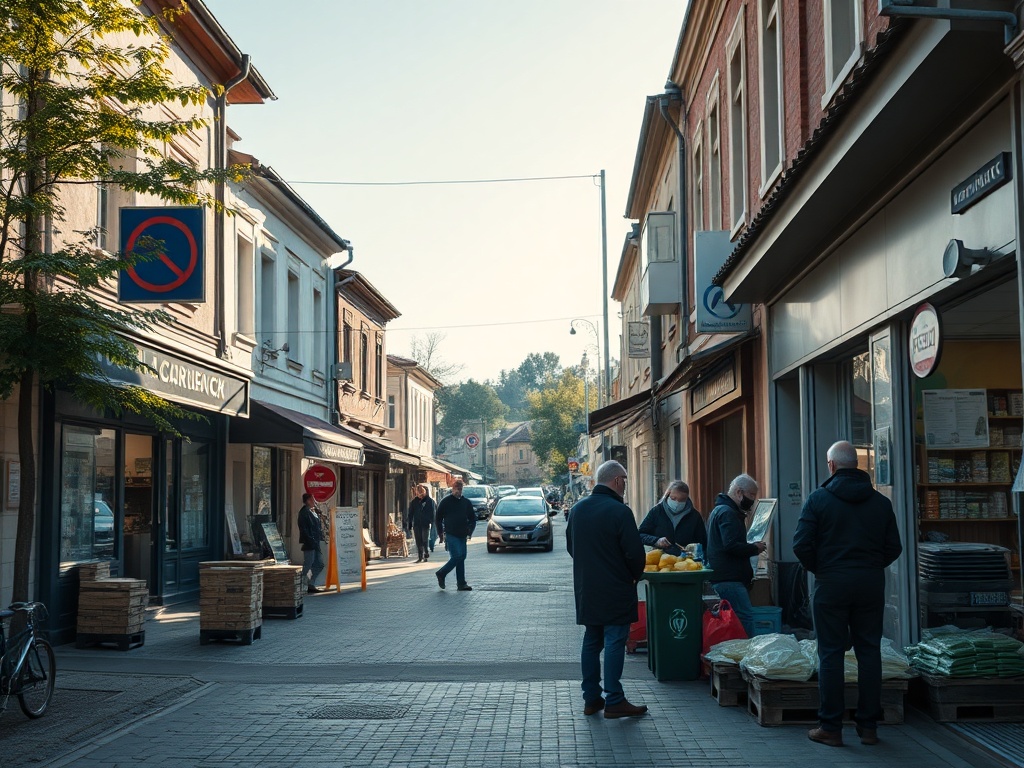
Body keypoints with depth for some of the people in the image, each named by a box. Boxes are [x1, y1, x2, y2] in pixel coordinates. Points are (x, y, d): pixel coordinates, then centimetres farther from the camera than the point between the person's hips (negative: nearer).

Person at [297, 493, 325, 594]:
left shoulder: (313, 512, 18)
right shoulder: (304, 512, -11)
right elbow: (303, 529, -18)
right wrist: (310, 540, -22)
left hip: (315, 543, 10)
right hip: (309, 544, -10)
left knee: (319, 564, 10)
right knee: (308, 565, -7)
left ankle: (311, 585, 15)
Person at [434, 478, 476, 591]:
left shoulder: (466, 502, 11)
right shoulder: (446, 501, -1)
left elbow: (473, 518, 17)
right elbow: (438, 518, 3)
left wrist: (470, 530, 3)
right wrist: (440, 533, -1)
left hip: (462, 535, 5)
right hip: (451, 535, -5)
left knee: (462, 557, 5)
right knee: (457, 556, -15)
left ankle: (461, 584, 9)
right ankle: (441, 574, 2)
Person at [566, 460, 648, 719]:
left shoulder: (577, 509, 7)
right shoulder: (619, 511, -17)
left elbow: (570, 547, 17)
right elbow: (635, 553, -17)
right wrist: (635, 576, 2)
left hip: (586, 590, 7)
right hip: (615, 591, -7)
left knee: (591, 642, 13)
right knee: (614, 642, -3)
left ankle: (591, 698, 16)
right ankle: (614, 702, -2)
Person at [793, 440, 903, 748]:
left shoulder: (818, 498, -5)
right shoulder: (881, 502, 5)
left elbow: (801, 545, -10)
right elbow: (894, 547, 6)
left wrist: (818, 569, 7)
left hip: (832, 584, -3)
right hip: (872, 583, 3)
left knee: (831, 653, 2)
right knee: (869, 651, 9)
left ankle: (831, 728, 4)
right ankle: (868, 726, 13)